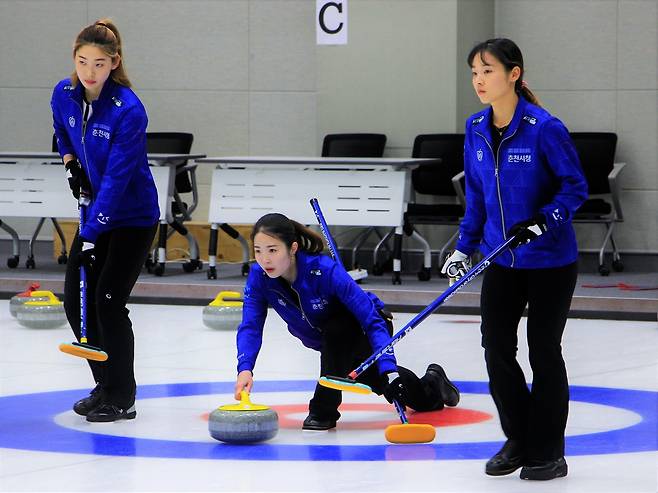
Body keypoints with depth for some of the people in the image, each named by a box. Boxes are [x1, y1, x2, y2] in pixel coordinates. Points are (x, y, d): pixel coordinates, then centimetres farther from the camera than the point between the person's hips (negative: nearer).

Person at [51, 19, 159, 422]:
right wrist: (70, 162, 3)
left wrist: (91, 234, -29)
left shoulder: (128, 110, -25)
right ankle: (105, 386, 20)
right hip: (97, 211, 7)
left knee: (108, 301, -12)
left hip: (133, 217, -7)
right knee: (76, 300, 5)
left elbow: (117, 178, -27)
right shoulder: (65, 94, -5)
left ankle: (121, 398, 0)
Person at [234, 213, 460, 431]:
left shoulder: (325, 270, -39)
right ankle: (431, 385, 51)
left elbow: (372, 321, -40)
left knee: (335, 328, -39)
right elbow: (250, 327, -32)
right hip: (332, 347, 6)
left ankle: (324, 409, -24)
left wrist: (388, 369, -52)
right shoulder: (259, 276, -25)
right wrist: (245, 368, -51)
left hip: (365, 331, -6)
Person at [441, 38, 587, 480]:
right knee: (496, 348, 5)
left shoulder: (544, 128, -18)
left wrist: (542, 220, -26)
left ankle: (549, 452, 13)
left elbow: (576, 187, -13)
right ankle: (519, 440, 20)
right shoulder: (476, 130, 2)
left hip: (550, 260, -6)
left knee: (544, 351, 2)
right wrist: (464, 247, 10)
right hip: (502, 259, 6)